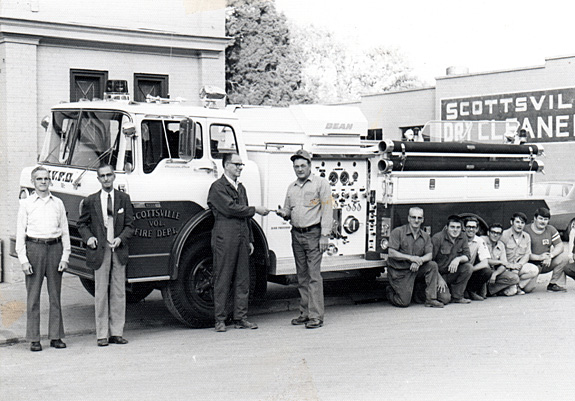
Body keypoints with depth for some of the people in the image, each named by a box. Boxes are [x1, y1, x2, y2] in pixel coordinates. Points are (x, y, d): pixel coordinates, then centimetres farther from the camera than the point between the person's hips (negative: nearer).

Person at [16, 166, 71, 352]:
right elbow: (20, 232, 3)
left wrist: (65, 256, 3)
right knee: (33, 296, 1)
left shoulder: (58, 203, 11)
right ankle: (34, 339, 7)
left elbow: (65, 231, 12)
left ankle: (56, 336, 12)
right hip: (34, 247, -2)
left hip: (55, 247, 2)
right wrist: (23, 259, -5)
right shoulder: (26, 204, 5)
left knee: (55, 294, 5)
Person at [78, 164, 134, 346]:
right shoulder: (90, 201, 5)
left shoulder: (124, 199, 7)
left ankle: (117, 332, 12)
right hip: (99, 251, -1)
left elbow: (129, 225, 6)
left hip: (119, 251, 1)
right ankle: (102, 334, 8)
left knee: (118, 292, 4)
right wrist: (88, 237, -7)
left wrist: (121, 238, -11)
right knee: (101, 293, 1)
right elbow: (82, 224, 11)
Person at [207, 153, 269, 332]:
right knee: (222, 281, -2)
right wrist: (255, 209, -9)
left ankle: (241, 318, 12)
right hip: (224, 240, -7)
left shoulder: (241, 188, 21)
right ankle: (220, 319, 4)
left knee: (242, 280, 6)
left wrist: (250, 240, 18)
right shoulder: (218, 187, -5)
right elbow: (231, 209, -16)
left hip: (241, 240, 7)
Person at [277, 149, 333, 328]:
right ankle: (305, 313, 14)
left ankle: (316, 316, -8)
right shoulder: (291, 187, 18)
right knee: (302, 276, 9)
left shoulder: (321, 183, 0)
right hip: (296, 234, 6)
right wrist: (283, 213, 0)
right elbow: (289, 210, 25)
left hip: (313, 234, -6)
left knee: (314, 275, -9)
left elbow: (327, 211, -5)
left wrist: (325, 235, -12)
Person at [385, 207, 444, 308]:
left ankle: (431, 299, -13)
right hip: (399, 272, -5)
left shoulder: (425, 236, 7)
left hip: (415, 269, 5)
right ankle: (390, 292, 21)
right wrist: (410, 258, -24)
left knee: (433, 265, -19)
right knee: (404, 302, -14)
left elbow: (429, 255, -2)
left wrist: (419, 261, -24)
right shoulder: (398, 232, -8)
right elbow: (391, 253, -15)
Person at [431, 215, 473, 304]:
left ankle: (457, 296, -7)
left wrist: (458, 259, -28)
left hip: (452, 273, 5)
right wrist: (439, 279, -19)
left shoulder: (462, 238, 1)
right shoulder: (437, 238, -15)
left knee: (468, 267, -22)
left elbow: (467, 256, -4)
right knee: (445, 298, -24)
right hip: (439, 274, -5)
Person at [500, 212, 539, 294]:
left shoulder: (527, 237, 12)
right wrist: (509, 265, -25)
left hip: (520, 266, 5)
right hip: (507, 266, -5)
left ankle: (517, 286, -13)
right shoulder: (504, 235, -6)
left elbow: (527, 255, 6)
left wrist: (520, 264, -14)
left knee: (534, 270, -27)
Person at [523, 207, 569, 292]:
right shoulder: (526, 230, -9)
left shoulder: (551, 230, 8)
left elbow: (559, 246, 0)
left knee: (564, 257, -19)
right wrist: (539, 257, -29)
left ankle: (553, 284, -7)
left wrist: (550, 256, -20)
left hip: (546, 263, 5)